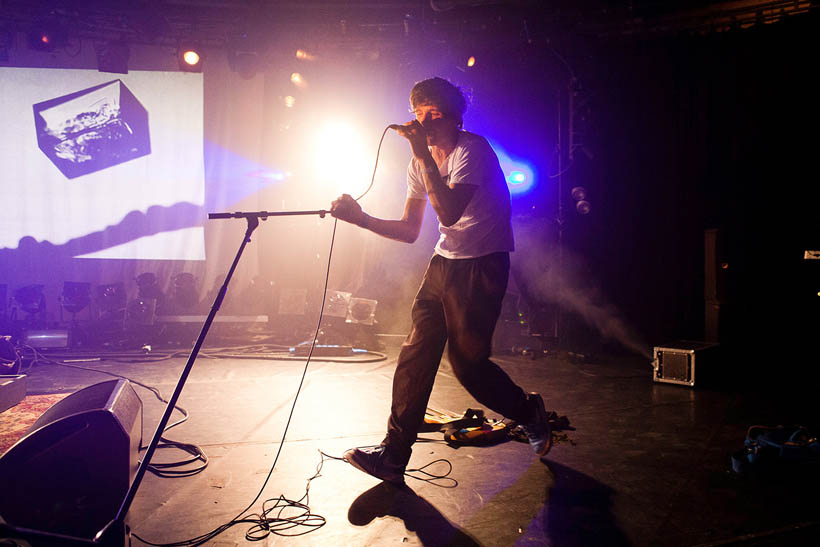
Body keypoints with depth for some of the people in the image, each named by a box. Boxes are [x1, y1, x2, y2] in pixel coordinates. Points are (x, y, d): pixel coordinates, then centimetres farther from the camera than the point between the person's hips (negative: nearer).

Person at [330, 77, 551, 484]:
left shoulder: (473, 150, -14)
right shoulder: (420, 164, 9)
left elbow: (449, 213, -29)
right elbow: (410, 231, 9)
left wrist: (424, 156, -26)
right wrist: (361, 218, -4)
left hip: (482, 266, -7)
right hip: (444, 262, 7)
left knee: (466, 361, -6)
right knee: (415, 352, -1)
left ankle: (530, 413, 23)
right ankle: (393, 456, 6)